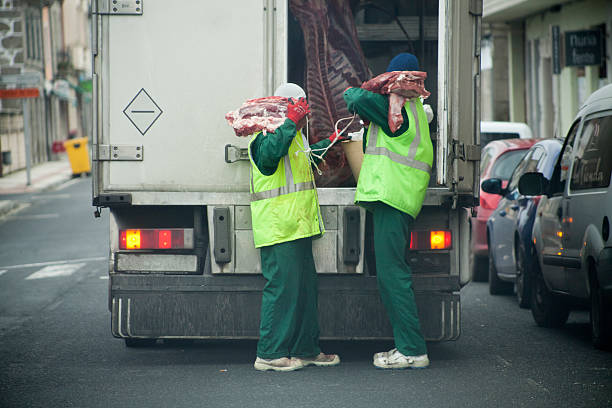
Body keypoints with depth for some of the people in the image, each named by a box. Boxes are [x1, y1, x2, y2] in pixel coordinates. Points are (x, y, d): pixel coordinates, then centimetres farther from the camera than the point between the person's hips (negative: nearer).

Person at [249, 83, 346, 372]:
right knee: (281, 286, -11)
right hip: (278, 227, -11)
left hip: (297, 227, 11)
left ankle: (306, 349, 21)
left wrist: (328, 143, 40)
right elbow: (269, 153, -35)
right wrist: (291, 123, -29)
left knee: (305, 287, 13)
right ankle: (269, 354, -7)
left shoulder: (293, 136, 22)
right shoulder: (267, 135, -11)